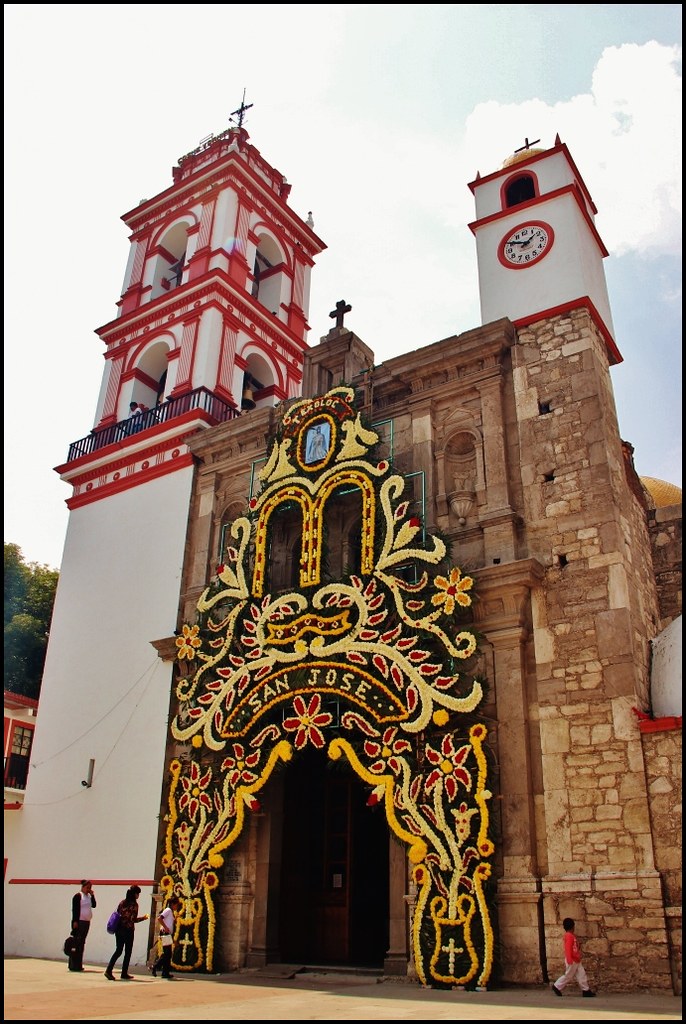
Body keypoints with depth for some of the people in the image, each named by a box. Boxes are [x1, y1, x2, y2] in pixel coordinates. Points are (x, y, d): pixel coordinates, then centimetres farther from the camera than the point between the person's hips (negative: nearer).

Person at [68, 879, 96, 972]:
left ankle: (79, 965, 15)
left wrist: (92, 895, -1)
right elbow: (75, 909, -12)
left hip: (87, 922, 8)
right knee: (76, 943, -8)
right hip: (79, 922, -8)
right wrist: (75, 921, -17)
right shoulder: (78, 896, -8)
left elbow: (94, 905, 7)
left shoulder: (89, 896, 14)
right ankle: (74, 965, -5)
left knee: (81, 943, 10)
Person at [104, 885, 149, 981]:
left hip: (119, 929, 6)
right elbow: (134, 919, -13)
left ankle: (109, 970, -1)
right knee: (128, 952, 6)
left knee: (118, 950, 11)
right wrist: (144, 917, 1)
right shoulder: (134, 904, -12)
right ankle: (124, 973, 10)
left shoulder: (122, 902, 7)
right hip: (128, 930, -6)